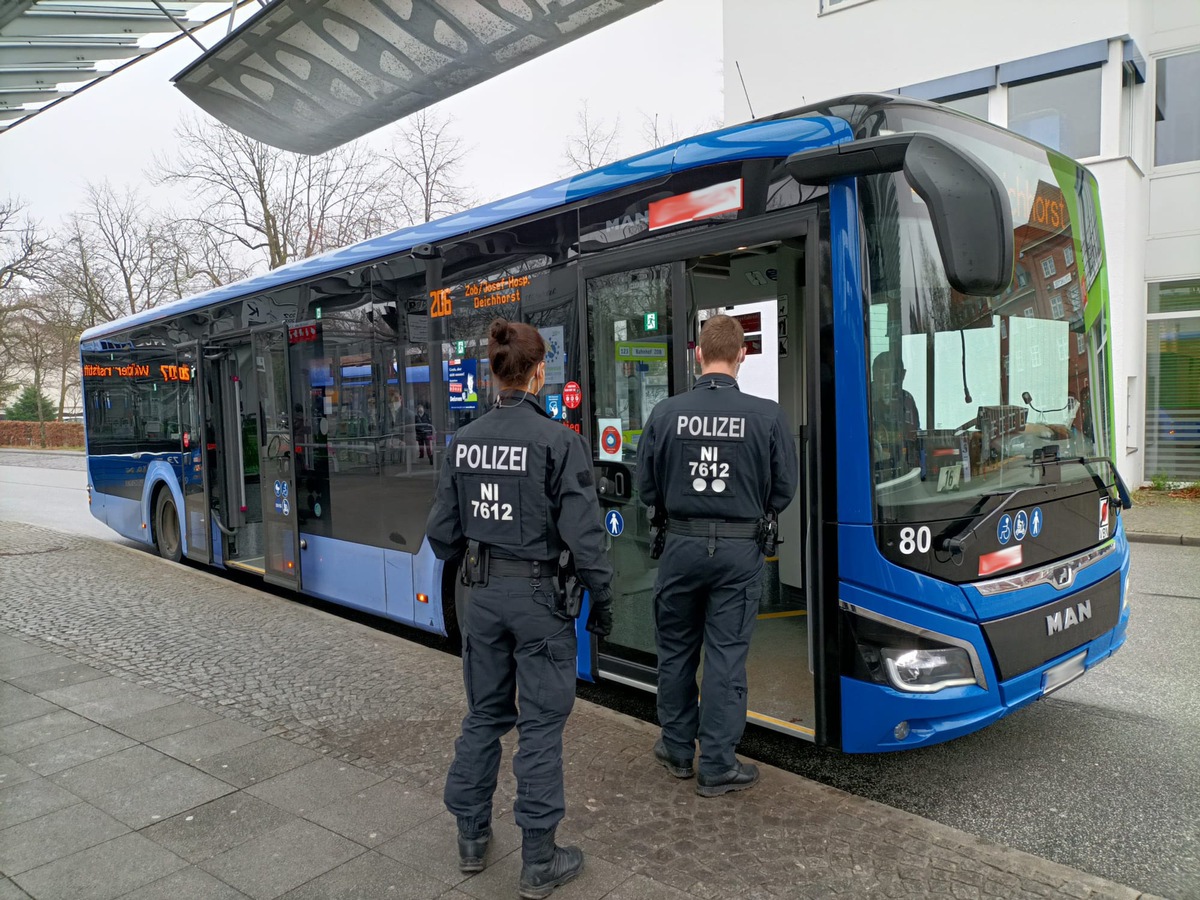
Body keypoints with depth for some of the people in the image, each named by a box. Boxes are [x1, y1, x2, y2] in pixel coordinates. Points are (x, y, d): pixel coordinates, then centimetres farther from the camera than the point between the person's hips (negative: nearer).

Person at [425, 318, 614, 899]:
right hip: (538, 594, -5)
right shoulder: (559, 441, -15)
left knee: (484, 713, 19)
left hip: (483, 593, 5)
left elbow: (442, 532, 5)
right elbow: (583, 535, -16)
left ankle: (471, 837, 33)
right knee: (541, 723, 6)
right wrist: (601, 603, -5)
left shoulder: (463, 441, 1)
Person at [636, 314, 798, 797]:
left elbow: (647, 487, -1)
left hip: (682, 545, 1)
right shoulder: (767, 416, -9)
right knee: (726, 657, 7)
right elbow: (784, 490, -1)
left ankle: (678, 750, 32)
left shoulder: (666, 413, -8)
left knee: (676, 650, 17)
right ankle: (716, 766, 17)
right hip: (739, 550, -1)